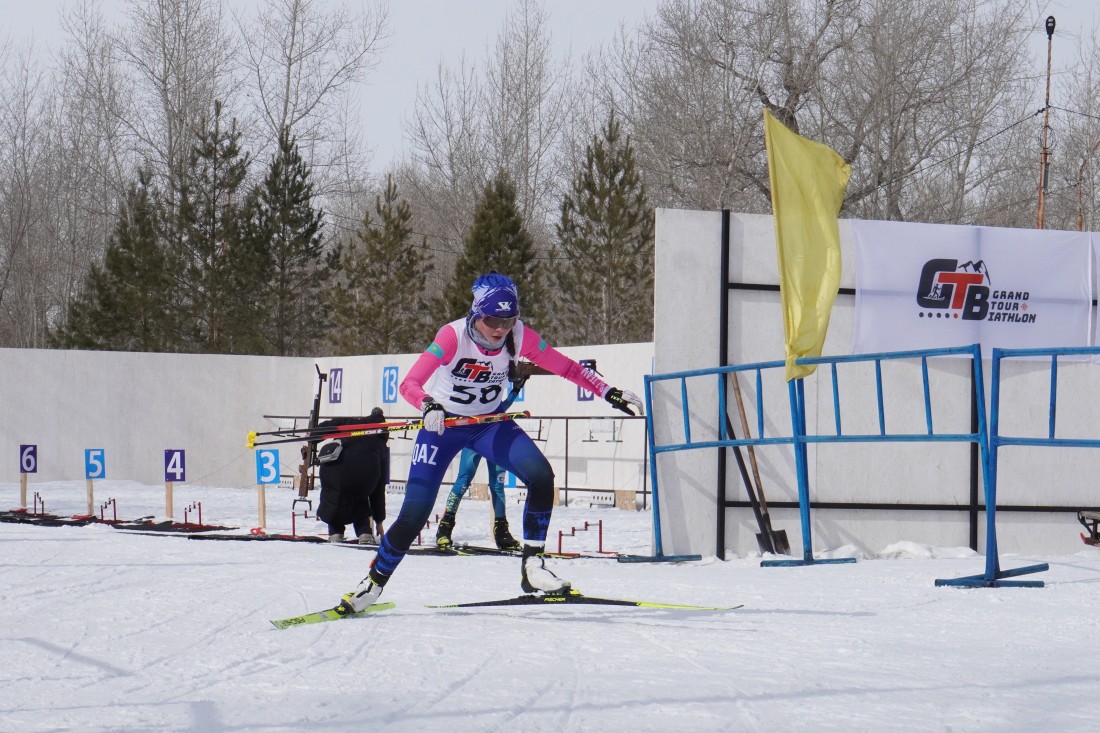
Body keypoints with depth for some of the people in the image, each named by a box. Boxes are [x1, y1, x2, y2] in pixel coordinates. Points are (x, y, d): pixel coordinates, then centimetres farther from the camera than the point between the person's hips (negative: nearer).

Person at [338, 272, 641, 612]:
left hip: (489, 423, 3)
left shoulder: (519, 336, -17)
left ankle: (532, 565, -9)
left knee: (541, 475, -21)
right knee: (415, 513, -9)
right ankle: (374, 582, 13)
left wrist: (609, 392, -16)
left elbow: (567, 368, -7)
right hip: (441, 423, -3)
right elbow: (409, 384, -34)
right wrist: (428, 406, -54)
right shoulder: (454, 335, -27)